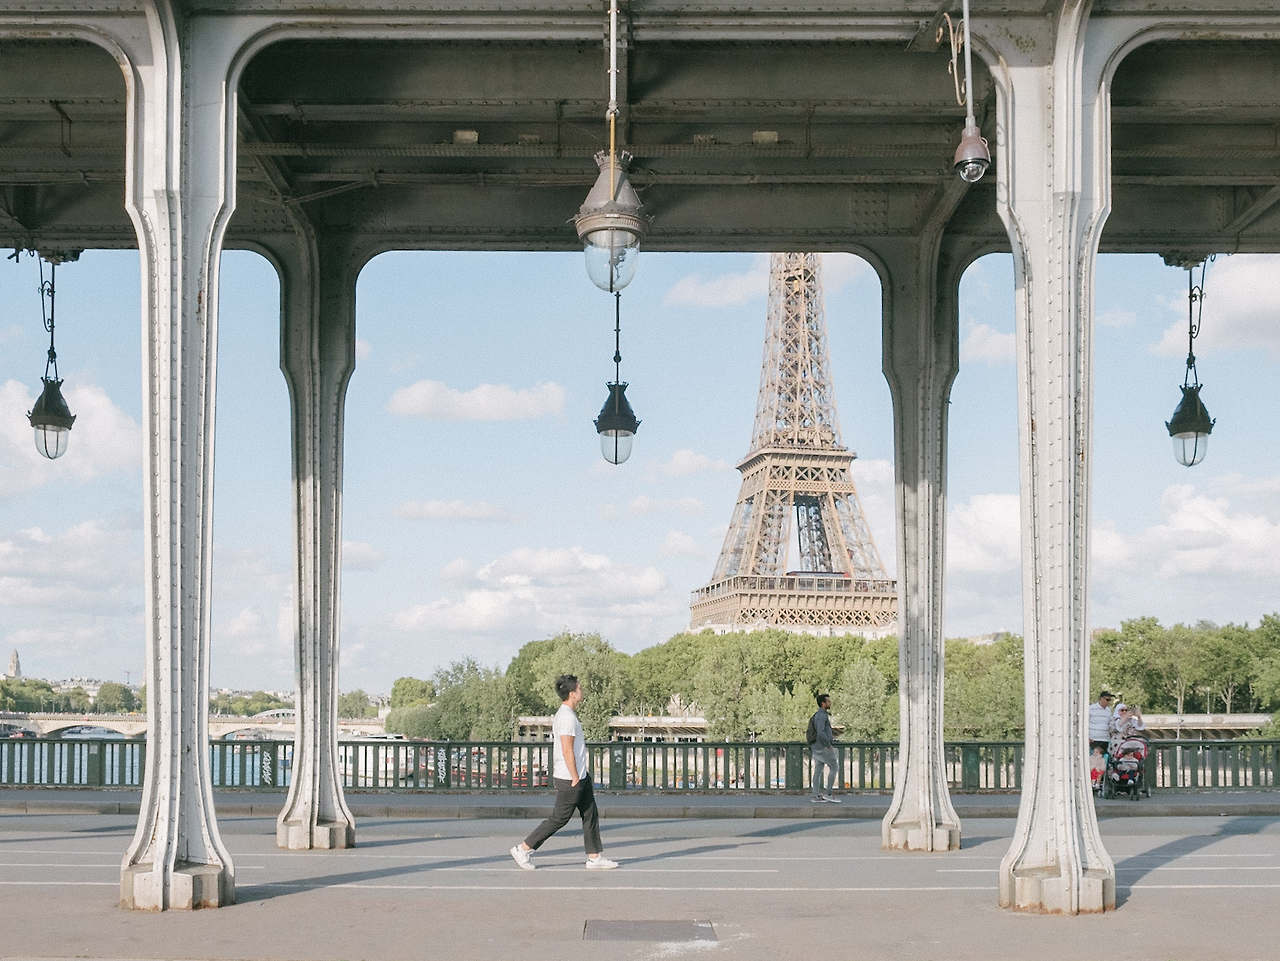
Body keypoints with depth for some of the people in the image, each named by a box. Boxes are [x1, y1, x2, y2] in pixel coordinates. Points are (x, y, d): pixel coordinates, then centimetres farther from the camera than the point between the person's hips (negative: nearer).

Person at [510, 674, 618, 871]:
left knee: (590, 816, 10)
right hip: (569, 779, -10)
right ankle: (523, 849, 6)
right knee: (559, 819, -2)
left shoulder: (567, 714, 12)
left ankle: (594, 857, 13)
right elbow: (567, 751, -23)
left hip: (580, 776, 10)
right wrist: (575, 779, -19)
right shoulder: (567, 717, -20)